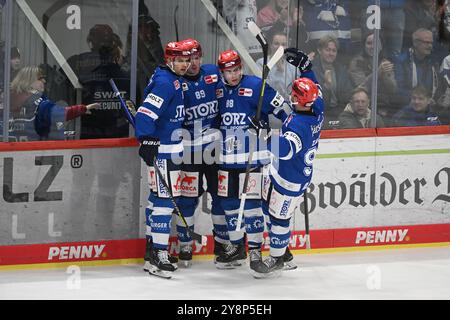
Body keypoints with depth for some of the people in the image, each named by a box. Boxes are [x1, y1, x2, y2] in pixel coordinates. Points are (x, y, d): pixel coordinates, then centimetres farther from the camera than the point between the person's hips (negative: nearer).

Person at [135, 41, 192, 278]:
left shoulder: (175, 80, 14)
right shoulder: (165, 82, -18)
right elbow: (146, 113, -26)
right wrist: (147, 141, -32)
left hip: (171, 147, 11)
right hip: (162, 149, -11)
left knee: (160, 196, 18)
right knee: (165, 198, -12)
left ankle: (153, 243, 29)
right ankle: (158, 254, -14)